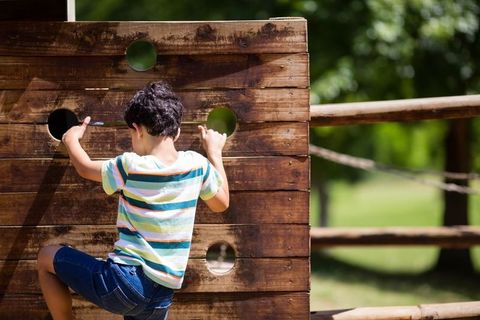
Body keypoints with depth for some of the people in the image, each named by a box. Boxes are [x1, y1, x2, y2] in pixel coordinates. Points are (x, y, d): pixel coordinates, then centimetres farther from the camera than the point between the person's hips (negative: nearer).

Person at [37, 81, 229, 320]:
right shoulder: (196, 164, 0)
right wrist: (214, 152, 31)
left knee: (46, 258, 14)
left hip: (123, 283, -5)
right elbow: (221, 203, 19)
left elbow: (85, 168, 10)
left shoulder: (130, 167, -10)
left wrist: (71, 139, 31)